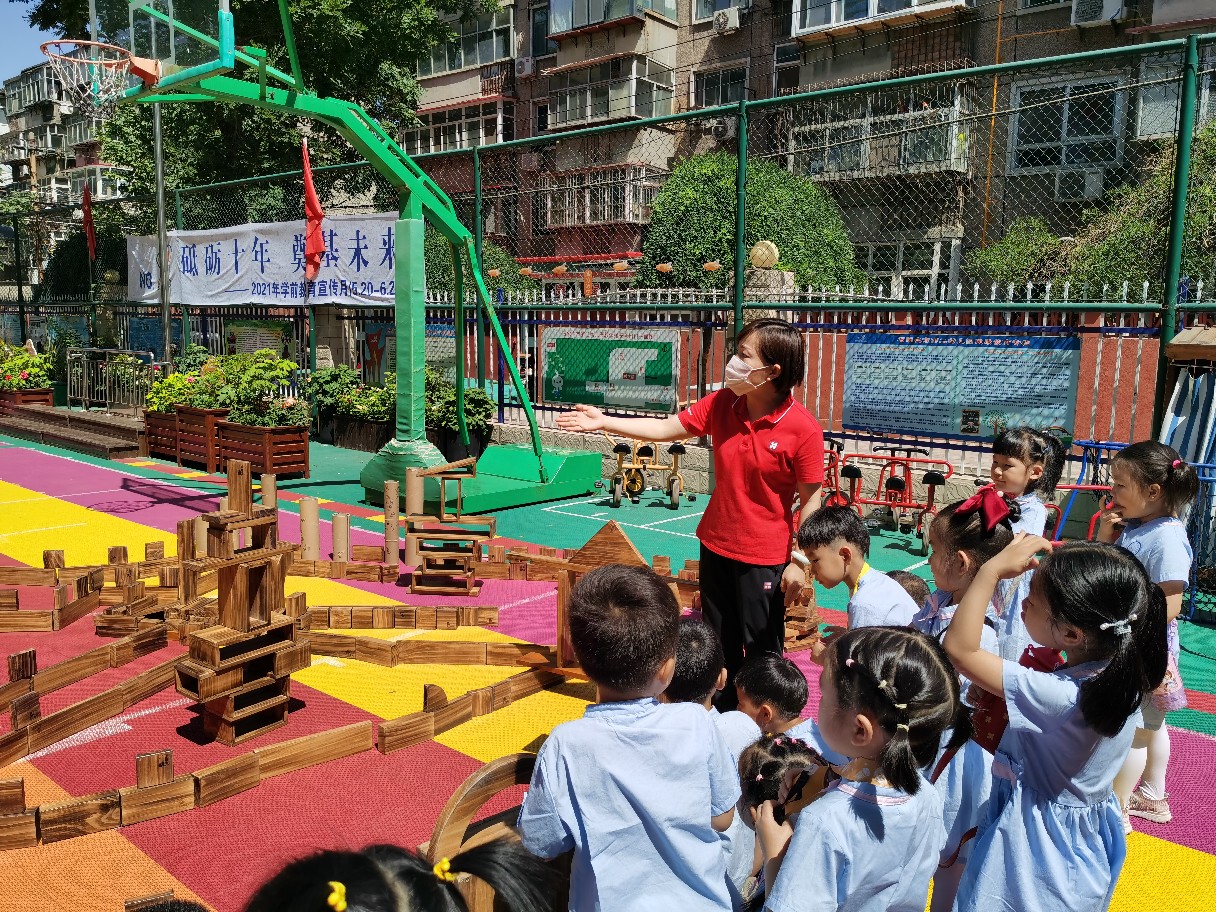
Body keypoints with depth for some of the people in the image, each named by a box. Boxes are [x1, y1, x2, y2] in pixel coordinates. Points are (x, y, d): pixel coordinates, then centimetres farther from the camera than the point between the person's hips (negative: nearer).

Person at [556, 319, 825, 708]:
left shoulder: (804, 428, -20)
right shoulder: (721, 405, -5)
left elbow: (810, 500, -15)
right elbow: (666, 428, 1)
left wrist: (799, 561, -13)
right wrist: (602, 421, -2)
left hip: (765, 557, -5)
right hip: (716, 544, 6)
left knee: (761, 649, 8)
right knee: (719, 644, 20)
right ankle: (723, 714, 40)